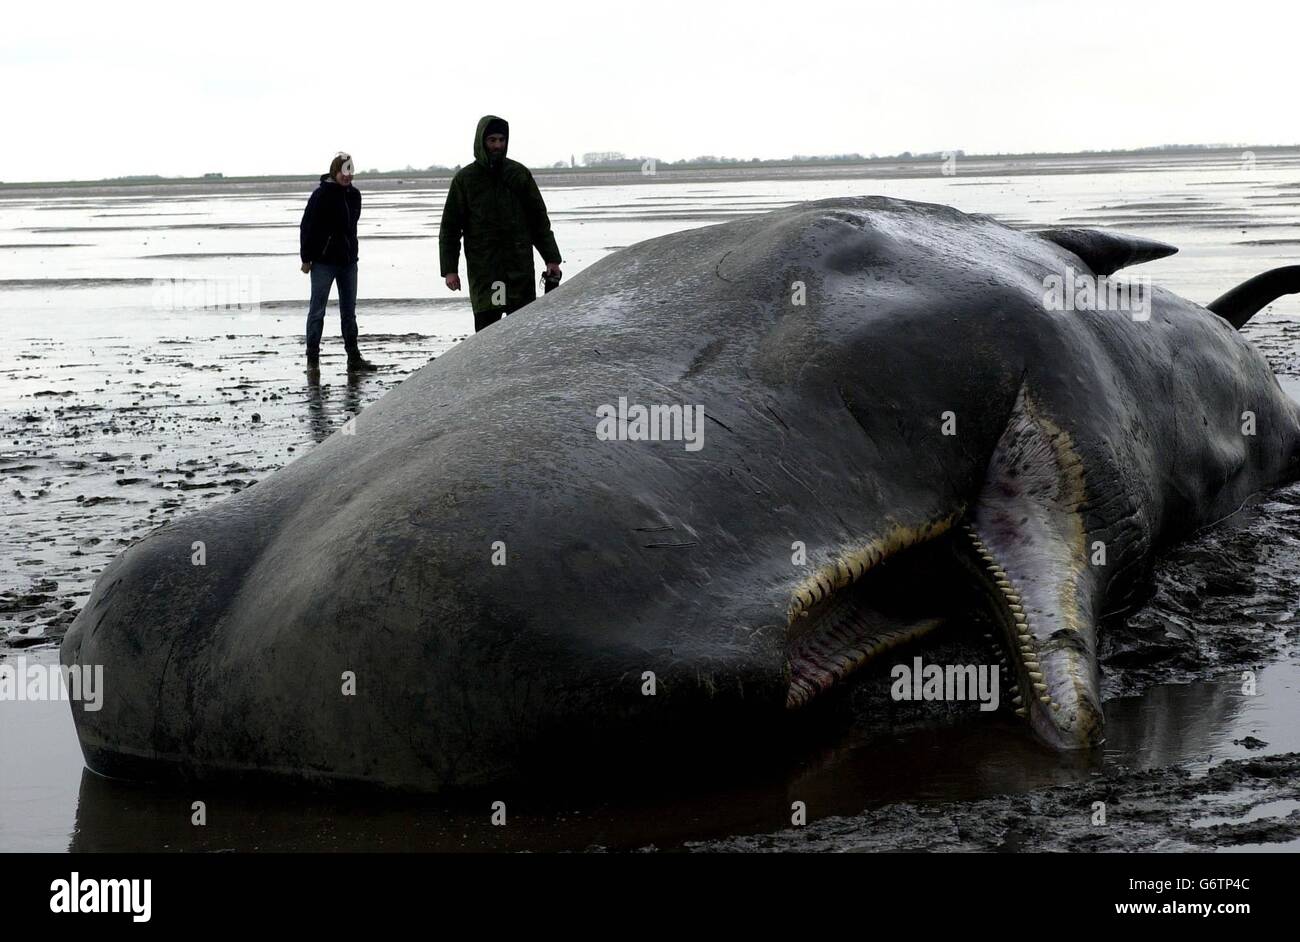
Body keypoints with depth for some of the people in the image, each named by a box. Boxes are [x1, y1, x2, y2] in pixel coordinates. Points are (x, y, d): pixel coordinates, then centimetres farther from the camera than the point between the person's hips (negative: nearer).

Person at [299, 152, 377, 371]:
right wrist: (306, 259, -10)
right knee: (317, 310, 0)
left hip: (348, 261, 6)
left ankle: (354, 359, 12)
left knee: (349, 311, 9)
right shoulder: (321, 194, -11)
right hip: (324, 261, -6)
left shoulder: (354, 195, 7)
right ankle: (312, 358, 7)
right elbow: (307, 227, -10)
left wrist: (351, 252, 17)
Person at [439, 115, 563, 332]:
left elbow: (539, 219, 12)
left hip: (520, 266, 2)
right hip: (483, 269, -2)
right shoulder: (465, 178, 3)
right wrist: (449, 269, -3)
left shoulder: (519, 173, 8)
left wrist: (551, 258, 7)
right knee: (486, 324, -6)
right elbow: (450, 227, 4)